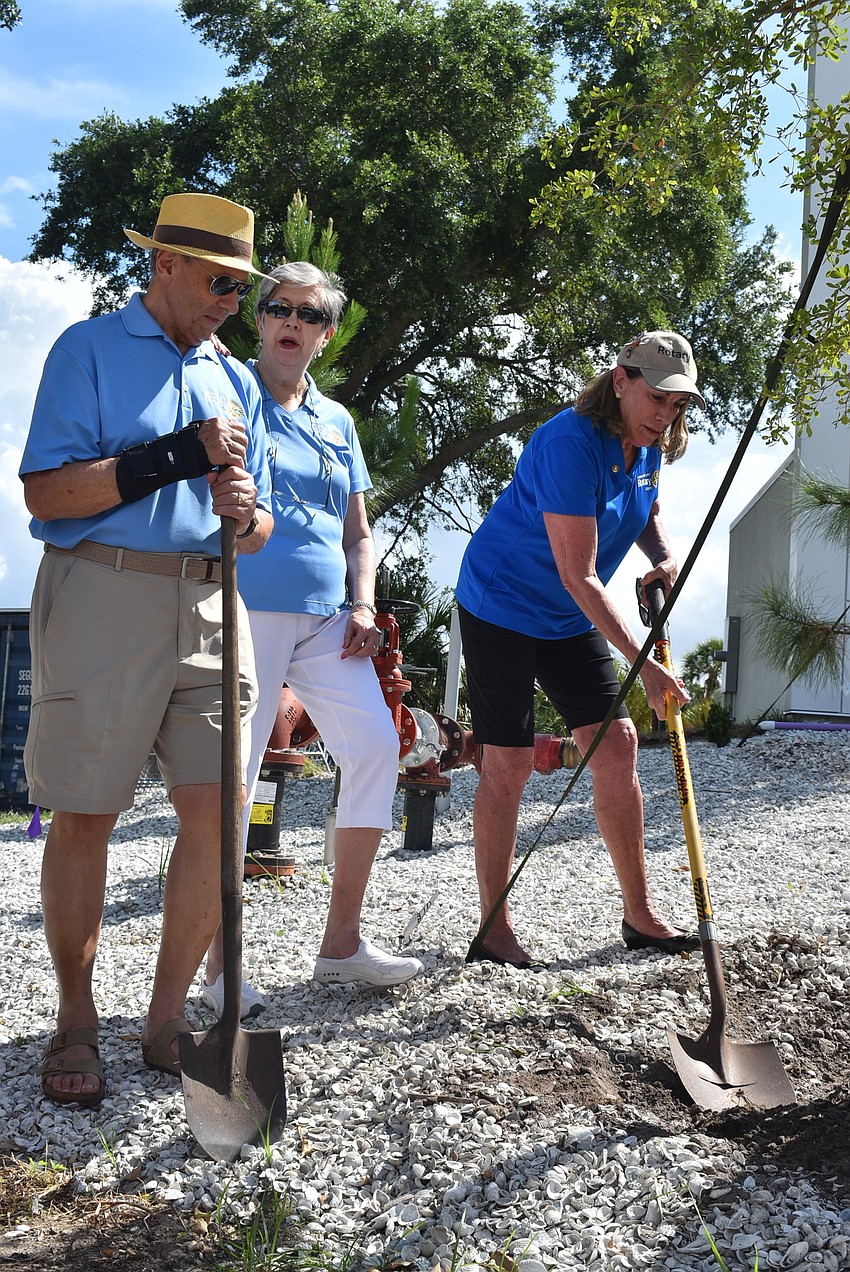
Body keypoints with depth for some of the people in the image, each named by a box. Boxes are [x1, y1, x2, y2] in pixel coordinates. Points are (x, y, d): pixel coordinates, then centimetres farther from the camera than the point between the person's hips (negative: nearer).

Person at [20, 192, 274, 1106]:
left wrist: (243, 512, -6)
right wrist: (178, 455, -13)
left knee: (216, 811, -2)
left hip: (207, 605, 5)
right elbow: (46, 492, -9)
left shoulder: (234, 380, 20)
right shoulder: (89, 349, 3)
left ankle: (167, 1018, 11)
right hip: (101, 594, -5)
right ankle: (76, 1023, 15)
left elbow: (260, 533, 19)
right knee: (83, 816, 0)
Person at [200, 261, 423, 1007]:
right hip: (247, 610, -6)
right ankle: (220, 966, 6)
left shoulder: (336, 420, 18)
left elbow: (357, 531, 20)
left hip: (327, 618, 6)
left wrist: (363, 606, 7)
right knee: (232, 775, -6)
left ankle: (342, 944, 10)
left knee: (376, 747, -2)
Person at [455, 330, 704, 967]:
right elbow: (579, 577, -29)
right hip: (501, 605, -8)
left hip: (571, 618, 8)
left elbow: (648, 511, 21)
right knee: (510, 764, -6)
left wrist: (663, 555, -4)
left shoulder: (648, 444, -1)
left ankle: (639, 914, 12)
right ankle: (494, 930, 6)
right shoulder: (571, 443, -27)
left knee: (617, 745, 2)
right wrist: (643, 663, -29)